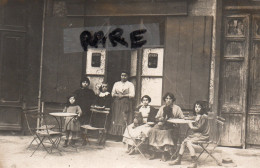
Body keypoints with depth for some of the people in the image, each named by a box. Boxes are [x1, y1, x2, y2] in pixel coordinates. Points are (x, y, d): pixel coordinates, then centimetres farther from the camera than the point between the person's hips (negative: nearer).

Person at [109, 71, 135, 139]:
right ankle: (118, 137, 0)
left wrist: (123, 95, -11)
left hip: (126, 104, -3)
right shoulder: (116, 84, 17)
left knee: (125, 120, -10)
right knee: (117, 120, -2)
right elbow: (113, 93, 13)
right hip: (117, 104, 3)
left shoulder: (130, 84, 6)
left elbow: (132, 95, -4)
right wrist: (117, 95, -7)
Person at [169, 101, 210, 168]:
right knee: (184, 142, -2)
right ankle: (178, 159, 4)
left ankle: (194, 163, -28)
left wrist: (192, 127, -2)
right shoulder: (197, 116, 15)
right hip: (196, 134, 9)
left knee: (189, 142, -27)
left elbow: (199, 128, -16)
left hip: (203, 135, -9)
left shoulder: (204, 117, -13)